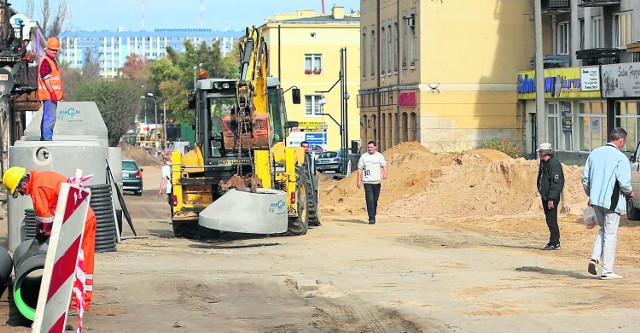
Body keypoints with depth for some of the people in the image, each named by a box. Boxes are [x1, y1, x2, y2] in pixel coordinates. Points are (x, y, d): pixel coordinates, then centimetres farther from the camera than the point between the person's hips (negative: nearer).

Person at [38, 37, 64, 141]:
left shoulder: (53, 61, 20)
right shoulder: (45, 61, -13)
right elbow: (45, 79, -20)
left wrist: (61, 91, 23)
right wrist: (52, 92, -23)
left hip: (53, 95, 11)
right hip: (49, 94, -11)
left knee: (47, 117, 16)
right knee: (50, 117, -13)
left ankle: (43, 138, 22)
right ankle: (47, 138, -14)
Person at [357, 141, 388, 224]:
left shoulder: (380, 156, 7)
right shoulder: (363, 156, 4)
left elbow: (384, 165, -3)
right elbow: (360, 169, 5)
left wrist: (384, 173, -23)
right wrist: (359, 180, -1)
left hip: (377, 182, 2)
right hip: (367, 182, -2)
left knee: (375, 201, 9)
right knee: (370, 200, -12)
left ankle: (373, 217, 24)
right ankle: (371, 218, -16)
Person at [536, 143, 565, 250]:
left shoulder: (554, 163, -16)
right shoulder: (543, 163, 14)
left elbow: (555, 182, -20)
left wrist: (551, 199, -23)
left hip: (552, 197, -10)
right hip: (545, 196, 10)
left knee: (551, 220, -7)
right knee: (549, 220, 13)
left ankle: (554, 243, -2)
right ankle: (555, 242, 20)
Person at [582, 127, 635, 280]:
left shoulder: (594, 153, 7)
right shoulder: (620, 157, -12)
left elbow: (585, 178, 10)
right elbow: (624, 182, -17)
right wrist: (630, 193, 3)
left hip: (595, 200, 6)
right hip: (612, 201, -6)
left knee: (603, 229, 22)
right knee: (611, 234, 2)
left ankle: (594, 258, 4)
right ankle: (607, 271, 5)